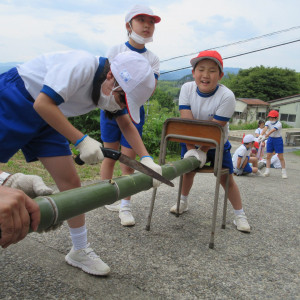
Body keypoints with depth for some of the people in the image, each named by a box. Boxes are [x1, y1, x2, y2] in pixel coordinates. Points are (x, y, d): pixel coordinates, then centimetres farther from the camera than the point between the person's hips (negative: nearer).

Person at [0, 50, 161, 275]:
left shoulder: (113, 88, -3)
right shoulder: (81, 65, -28)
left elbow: (127, 125, 6)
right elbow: (43, 104, -33)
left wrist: (146, 159, -7)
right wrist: (82, 140, -33)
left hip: (44, 120, 7)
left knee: (71, 182, -2)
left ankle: (80, 251, 9)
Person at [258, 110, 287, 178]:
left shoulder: (279, 124, -18)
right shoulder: (268, 122, -2)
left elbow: (272, 131, -32)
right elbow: (265, 128, -22)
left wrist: (265, 136, -45)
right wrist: (261, 135, -40)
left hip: (278, 140, -5)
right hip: (270, 139, 5)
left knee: (281, 157, -1)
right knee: (268, 156, 5)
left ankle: (284, 172, 9)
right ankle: (267, 171, 13)